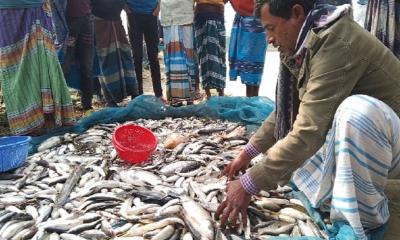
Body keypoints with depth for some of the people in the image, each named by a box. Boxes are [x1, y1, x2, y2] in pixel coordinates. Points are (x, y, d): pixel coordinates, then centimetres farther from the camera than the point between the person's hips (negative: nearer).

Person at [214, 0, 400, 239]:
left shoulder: (337, 44, -28)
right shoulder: (308, 45, 1)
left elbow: (308, 133, -34)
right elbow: (288, 109, 10)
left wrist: (248, 186, -29)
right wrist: (249, 152, 6)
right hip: (353, 140, 8)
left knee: (357, 109, -37)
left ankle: (366, 213, -16)